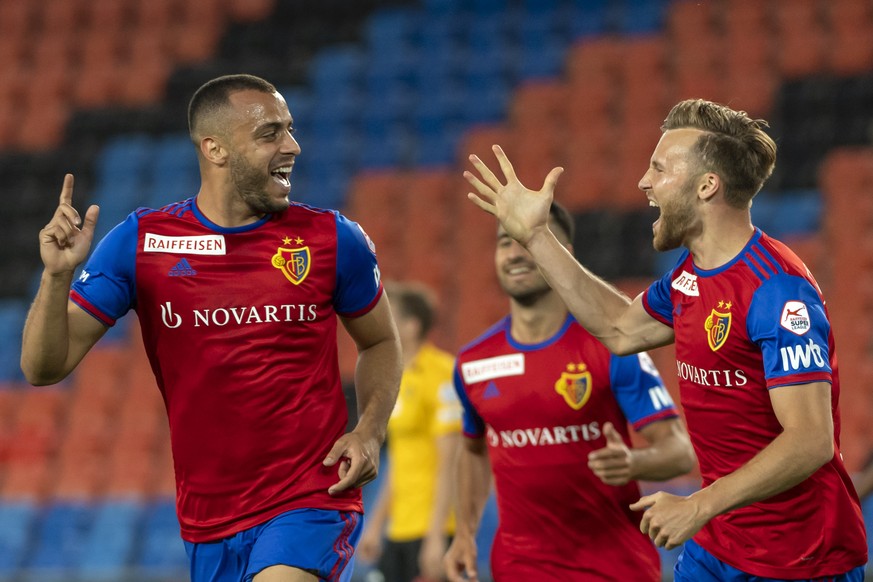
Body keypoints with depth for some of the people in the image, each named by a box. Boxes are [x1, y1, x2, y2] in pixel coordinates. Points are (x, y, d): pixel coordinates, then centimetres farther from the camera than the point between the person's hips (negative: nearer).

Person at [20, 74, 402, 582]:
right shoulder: (139, 242, -2)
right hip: (209, 521, 2)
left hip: (311, 501, -2)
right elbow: (44, 368, -3)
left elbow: (381, 342, 15)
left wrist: (370, 432, -2)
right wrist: (58, 274, -20)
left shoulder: (333, 239, -1)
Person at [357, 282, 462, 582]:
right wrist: (375, 524, 21)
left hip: (431, 528, -9)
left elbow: (449, 462, -16)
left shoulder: (442, 374, -12)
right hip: (399, 531, 9)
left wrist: (436, 536, -20)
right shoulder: (397, 379, 15)